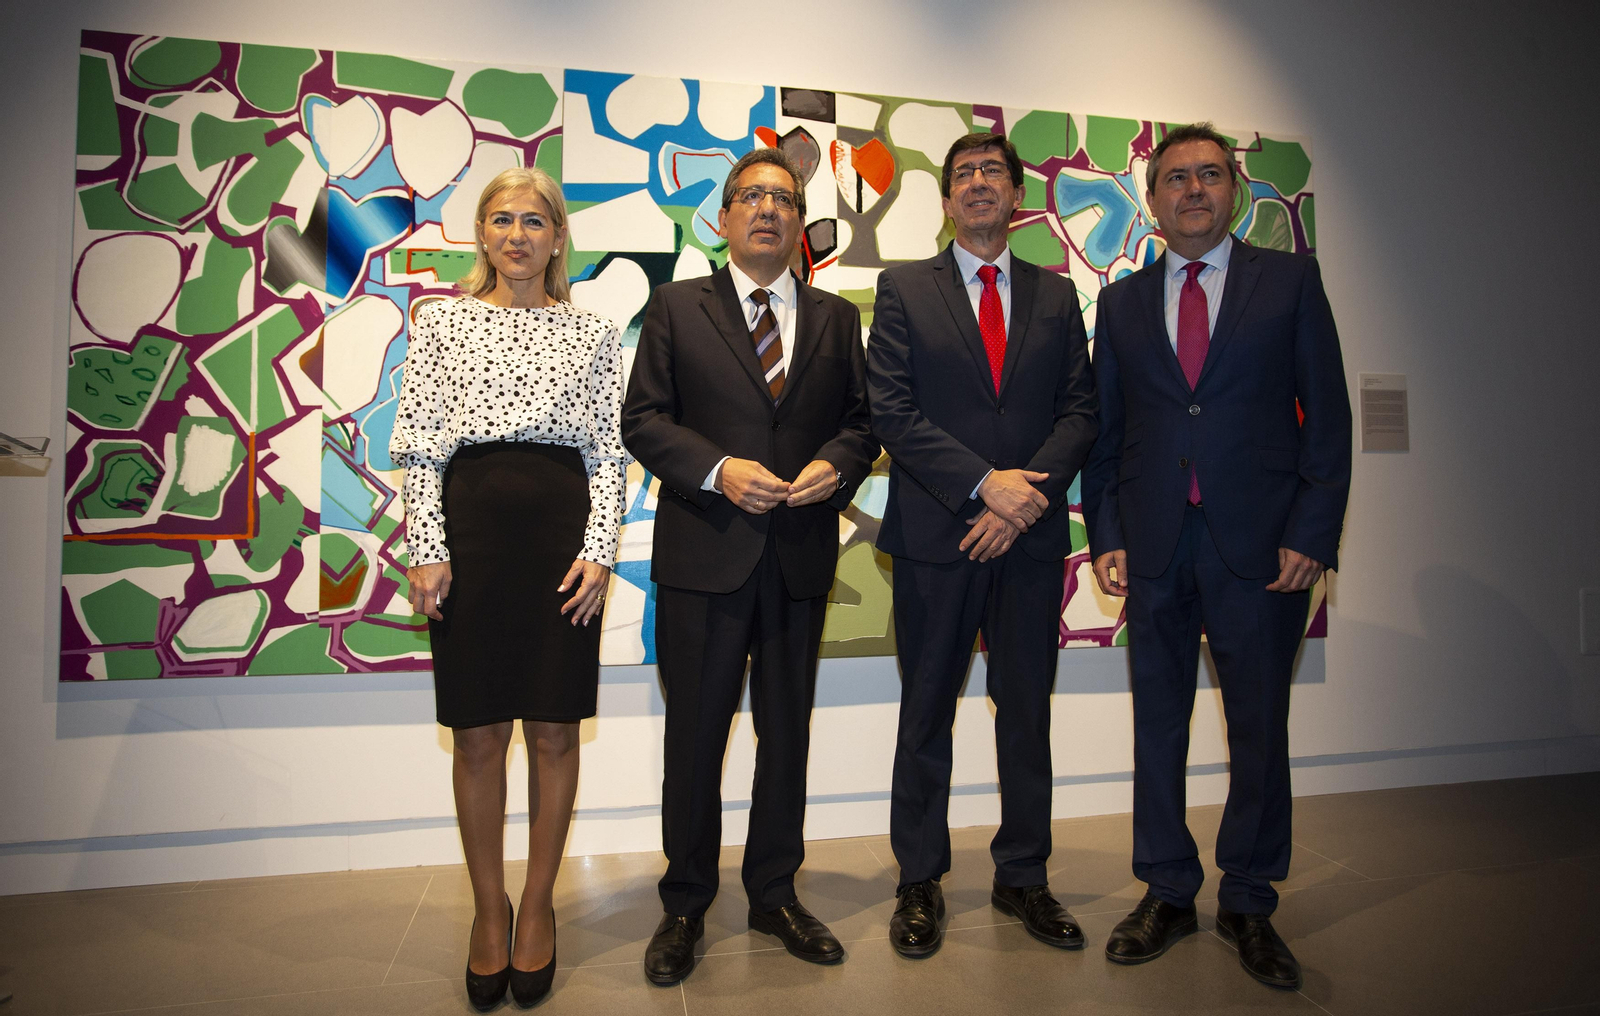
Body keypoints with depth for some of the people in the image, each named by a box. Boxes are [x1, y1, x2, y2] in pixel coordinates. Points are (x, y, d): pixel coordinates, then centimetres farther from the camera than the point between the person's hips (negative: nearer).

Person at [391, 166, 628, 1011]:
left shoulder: (593, 333, 10)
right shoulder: (442, 321, 9)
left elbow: (608, 453, 6)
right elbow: (420, 443, 4)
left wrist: (598, 550, -5)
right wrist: (427, 550, -5)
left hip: (564, 529, 1)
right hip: (473, 523, 0)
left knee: (554, 730, 5)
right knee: (479, 733, 6)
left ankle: (538, 906, 23)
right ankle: (488, 909, 24)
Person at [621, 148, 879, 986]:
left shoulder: (835, 317, 12)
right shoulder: (676, 306, 5)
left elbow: (862, 419, 10)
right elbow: (642, 418, -2)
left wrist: (836, 465, -11)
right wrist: (718, 470, -16)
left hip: (801, 556, 3)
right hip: (703, 554, -2)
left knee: (788, 732, 13)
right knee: (695, 734, 7)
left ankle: (775, 893, 31)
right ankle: (685, 906, 25)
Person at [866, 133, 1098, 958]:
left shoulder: (1056, 295, 12)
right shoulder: (903, 289, 4)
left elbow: (1079, 411, 5)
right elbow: (892, 411, -7)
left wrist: (1029, 494, -11)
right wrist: (984, 483, -15)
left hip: (1031, 538, 3)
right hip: (935, 536, -2)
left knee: (1027, 713, 11)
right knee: (926, 714, 8)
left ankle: (1023, 878, 27)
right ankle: (919, 883, 23)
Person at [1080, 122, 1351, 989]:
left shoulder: (1291, 280, 6)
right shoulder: (1121, 302, 12)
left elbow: (1327, 414, 1)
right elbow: (1105, 431, 9)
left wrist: (1311, 534, -8)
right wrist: (1105, 536, 0)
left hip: (1261, 544, -1)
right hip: (1154, 549, 2)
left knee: (1259, 729, 7)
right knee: (1157, 724, 9)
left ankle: (1249, 903, 25)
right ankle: (1166, 893, 26)